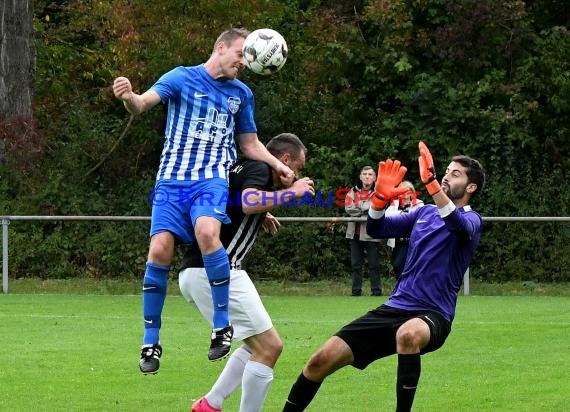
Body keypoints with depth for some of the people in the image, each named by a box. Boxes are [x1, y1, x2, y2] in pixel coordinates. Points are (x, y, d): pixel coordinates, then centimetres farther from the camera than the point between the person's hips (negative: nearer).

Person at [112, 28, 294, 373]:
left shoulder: (241, 94, 15)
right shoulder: (182, 78, 2)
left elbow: (250, 143, 26)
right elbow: (143, 103, -12)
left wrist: (277, 165, 8)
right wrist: (128, 96, -36)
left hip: (212, 179, 1)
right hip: (172, 179, -1)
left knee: (207, 231, -30)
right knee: (160, 251, -14)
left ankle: (223, 325, -19)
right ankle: (151, 342, 2)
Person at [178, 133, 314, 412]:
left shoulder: (242, 168, 22)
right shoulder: (259, 170, -6)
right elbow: (249, 201, -28)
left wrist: (259, 216, 35)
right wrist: (291, 192, -15)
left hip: (194, 273, 10)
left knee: (259, 345, 19)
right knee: (269, 347, -9)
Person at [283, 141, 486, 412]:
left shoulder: (470, 219, -2)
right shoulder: (425, 213, 17)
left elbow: (459, 225, -27)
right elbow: (376, 229, 11)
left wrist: (431, 182, -40)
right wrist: (381, 196, -9)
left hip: (432, 315, -6)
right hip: (395, 308, 6)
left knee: (408, 334, -43)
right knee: (321, 361, -6)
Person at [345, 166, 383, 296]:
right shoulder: (353, 192, 11)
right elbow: (348, 208, -6)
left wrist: (358, 206, -13)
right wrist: (366, 209, -12)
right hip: (355, 233, 4)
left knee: (374, 265, -1)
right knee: (355, 264, 6)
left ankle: (376, 291, 3)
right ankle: (356, 291, 11)